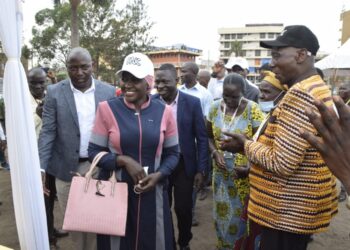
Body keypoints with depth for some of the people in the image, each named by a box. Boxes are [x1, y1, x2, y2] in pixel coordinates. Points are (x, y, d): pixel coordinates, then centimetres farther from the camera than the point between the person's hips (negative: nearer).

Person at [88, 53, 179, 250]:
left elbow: (173, 153, 4)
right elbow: (94, 152, -3)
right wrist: (123, 160, -18)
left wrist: (158, 175, -12)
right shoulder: (107, 109, -7)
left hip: (153, 193, 1)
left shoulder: (164, 111, -3)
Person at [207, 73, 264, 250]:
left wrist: (250, 168, -24)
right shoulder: (215, 108, -2)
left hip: (245, 173, -3)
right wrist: (215, 152, -11)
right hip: (221, 172, 4)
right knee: (223, 211, 16)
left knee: (242, 212, 8)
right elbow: (210, 137, 8)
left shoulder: (253, 110, -13)